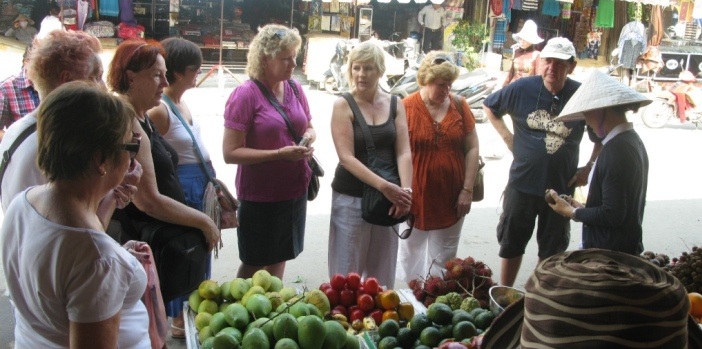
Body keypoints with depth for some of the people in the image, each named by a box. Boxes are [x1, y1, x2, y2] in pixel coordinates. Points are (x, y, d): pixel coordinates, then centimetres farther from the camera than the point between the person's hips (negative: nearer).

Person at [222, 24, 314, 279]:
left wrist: (309, 139, -6)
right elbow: (230, 153, -19)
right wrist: (280, 154, -25)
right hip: (260, 196, -6)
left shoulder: (295, 88, 2)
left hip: (295, 190, 6)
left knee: (279, 259, 21)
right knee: (253, 265, 10)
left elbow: (308, 127, 19)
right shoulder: (245, 95, -16)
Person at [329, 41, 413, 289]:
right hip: (351, 199, -3)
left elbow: (403, 153, -3)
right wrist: (384, 186, -26)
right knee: (347, 274, 3)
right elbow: (346, 157, -15)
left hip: (387, 198, 4)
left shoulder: (395, 105, 4)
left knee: (382, 274, 13)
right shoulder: (343, 106, -7)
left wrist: (405, 190, -20)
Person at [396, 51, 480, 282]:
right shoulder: (407, 107, -9)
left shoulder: (459, 106, 0)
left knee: (443, 260, 12)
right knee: (410, 256, 15)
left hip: (451, 200, 2)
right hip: (416, 199, -2)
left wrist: (467, 190, -3)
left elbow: (472, 148, 2)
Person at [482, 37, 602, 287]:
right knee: (511, 243, 13)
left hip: (561, 188, 0)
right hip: (522, 183, 0)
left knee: (552, 250, 14)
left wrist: (589, 167, -3)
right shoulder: (522, 88, -7)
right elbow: (489, 107, 10)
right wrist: (506, 136, 0)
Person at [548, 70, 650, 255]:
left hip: (609, 251, -9)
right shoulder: (632, 141, 8)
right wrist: (583, 208, 9)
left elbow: (612, 215, -23)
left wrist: (572, 212, -10)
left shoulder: (615, 151, -22)